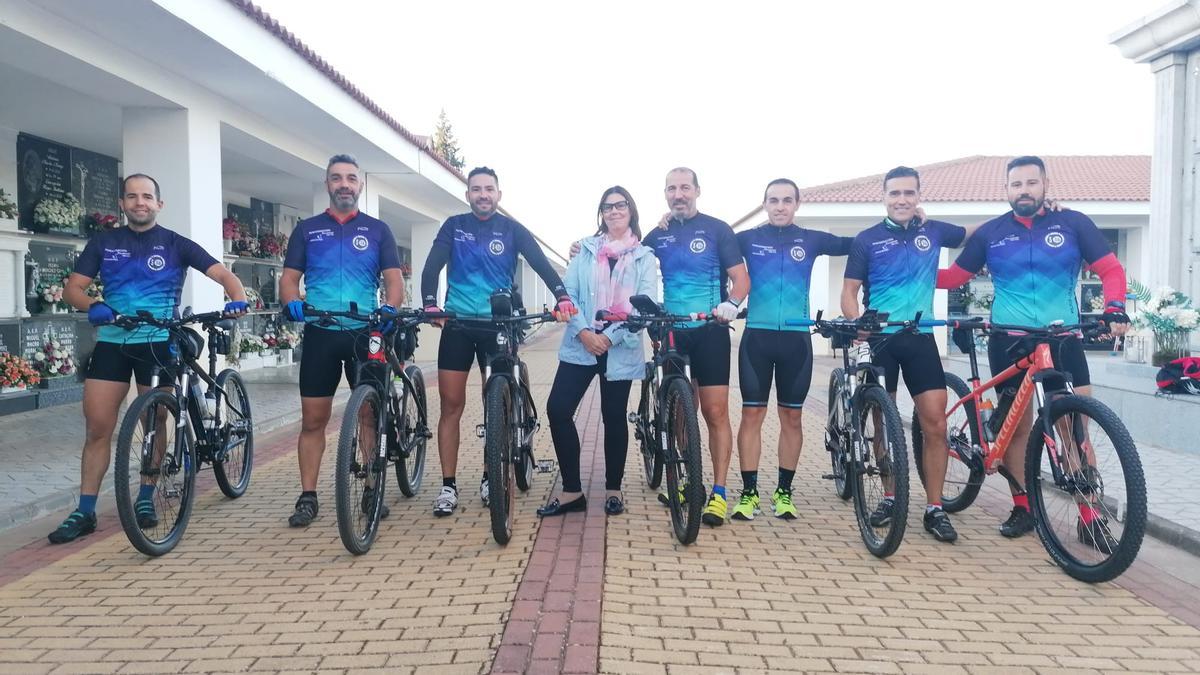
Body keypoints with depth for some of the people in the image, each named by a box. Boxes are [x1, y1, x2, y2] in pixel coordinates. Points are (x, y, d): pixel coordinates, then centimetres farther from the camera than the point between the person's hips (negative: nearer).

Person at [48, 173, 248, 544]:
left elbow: (222, 273, -8)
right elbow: (73, 287, 5)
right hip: (111, 342, 2)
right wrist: (93, 306, -18)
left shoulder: (176, 244, 0)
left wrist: (237, 298, -29)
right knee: (97, 427, 0)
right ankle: (85, 511, 9)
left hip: (158, 343, -2)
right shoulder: (104, 242, 7)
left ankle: (145, 499, 24)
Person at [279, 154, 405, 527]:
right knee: (313, 418, 1)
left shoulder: (377, 229, 8)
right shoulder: (306, 229, 10)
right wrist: (292, 303, -15)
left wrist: (389, 308, -18)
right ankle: (308, 497, 10)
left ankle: (372, 491, 15)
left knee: (371, 415, 4)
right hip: (320, 334, 1)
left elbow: (394, 278, 2)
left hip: (365, 333, 0)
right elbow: (289, 277, 7)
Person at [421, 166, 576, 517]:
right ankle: (448, 486, 7)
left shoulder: (512, 229, 2)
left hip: (497, 325, 0)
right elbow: (432, 267, -6)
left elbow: (541, 264, -9)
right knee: (451, 404, 0)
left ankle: (490, 478, 20)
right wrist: (430, 303, -24)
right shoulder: (454, 226, 4)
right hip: (457, 324, 0)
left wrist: (562, 296, -27)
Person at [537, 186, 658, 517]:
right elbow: (569, 292, 1)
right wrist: (583, 331, -14)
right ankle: (572, 491, 3)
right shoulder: (585, 250, 11)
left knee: (614, 417, 6)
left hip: (621, 348, -2)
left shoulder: (644, 256, 6)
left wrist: (611, 336, -15)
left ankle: (613, 489, 23)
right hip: (581, 344, 2)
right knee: (558, 409, -8)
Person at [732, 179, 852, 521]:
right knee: (752, 414, -1)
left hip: (796, 338, 1)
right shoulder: (747, 239, 3)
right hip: (757, 336, -1)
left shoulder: (812, 240, 6)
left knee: (792, 416, 7)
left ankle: (784, 491, 18)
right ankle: (749, 492, 8)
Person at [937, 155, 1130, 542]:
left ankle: (1089, 515, 4)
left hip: (1062, 338, -1)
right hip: (1009, 340, 1)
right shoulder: (990, 233, 4)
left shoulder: (1073, 223, 2)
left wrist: (1115, 308, -15)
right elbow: (954, 276, 8)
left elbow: (1110, 269, 2)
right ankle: (1022, 507, 16)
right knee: (1016, 425, 5)